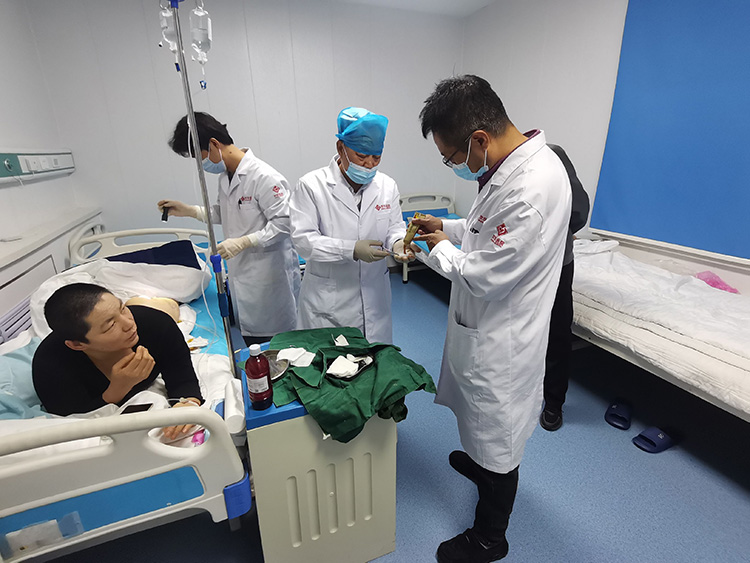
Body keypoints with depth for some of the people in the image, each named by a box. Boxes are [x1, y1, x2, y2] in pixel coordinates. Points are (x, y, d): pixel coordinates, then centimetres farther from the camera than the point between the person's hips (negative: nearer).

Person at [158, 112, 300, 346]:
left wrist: (243, 242, -22)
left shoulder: (263, 177, -19)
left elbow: (284, 222, -21)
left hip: (269, 276, -8)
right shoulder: (225, 176, 12)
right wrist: (188, 210, 15)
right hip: (241, 273, 9)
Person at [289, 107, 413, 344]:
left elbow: (395, 226, 10)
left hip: (374, 297, 4)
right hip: (327, 301, -3)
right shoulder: (312, 185, -10)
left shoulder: (387, 185, 3)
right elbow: (303, 239, -14)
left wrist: (398, 242, -14)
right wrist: (351, 250, -26)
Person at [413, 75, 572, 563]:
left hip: (501, 339, -9)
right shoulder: (514, 162, -1)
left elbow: (483, 277, -28)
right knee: (483, 417, 32)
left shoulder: (532, 189, -33)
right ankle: (479, 462, 63)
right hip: (484, 324, 9)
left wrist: (440, 249, -10)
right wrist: (448, 226, 3)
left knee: (497, 438, 13)